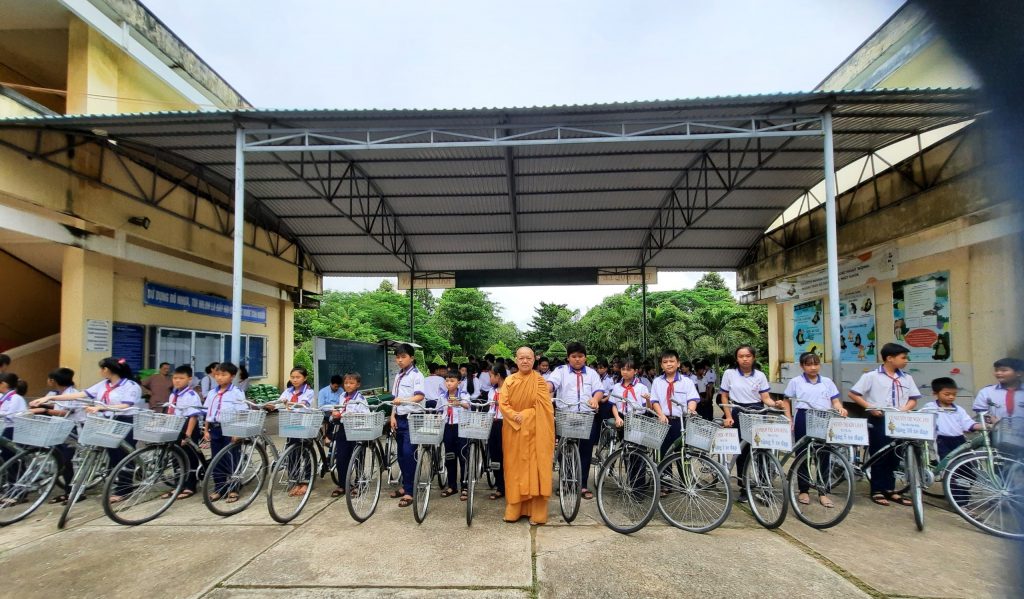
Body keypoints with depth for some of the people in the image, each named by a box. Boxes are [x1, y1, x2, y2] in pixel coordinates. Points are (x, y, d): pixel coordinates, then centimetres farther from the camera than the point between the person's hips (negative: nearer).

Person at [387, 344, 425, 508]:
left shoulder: (416, 375, -10)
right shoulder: (398, 376, 14)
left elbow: (420, 396, -22)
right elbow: (395, 399, 16)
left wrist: (403, 401, -37)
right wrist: (393, 416, 7)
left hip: (412, 418, -8)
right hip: (399, 418, 8)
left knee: (409, 454, -9)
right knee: (401, 454, 14)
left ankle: (410, 491, -3)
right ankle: (405, 484, 27)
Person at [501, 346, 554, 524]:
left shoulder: (540, 380, -1)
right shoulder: (509, 381, 5)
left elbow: (546, 407, -7)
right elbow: (502, 404, -2)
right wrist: (515, 416, -18)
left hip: (534, 430, -2)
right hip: (513, 430, 2)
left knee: (535, 468, -1)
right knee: (515, 468, 7)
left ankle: (536, 512, 6)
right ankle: (514, 509, 16)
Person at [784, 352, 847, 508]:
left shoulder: (827, 382, 10)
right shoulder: (795, 382, 2)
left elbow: (835, 401, 7)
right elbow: (787, 402, 4)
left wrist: (840, 408, -15)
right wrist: (789, 420, -5)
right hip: (803, 420, -2)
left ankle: (822, 492, 15)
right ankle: (803, 491, 15)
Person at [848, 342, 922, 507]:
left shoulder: (906, 378, 8)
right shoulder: (871, 376, -7)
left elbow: (913, 399, 13)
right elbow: (853, 394, -6)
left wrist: (904, 409, -7)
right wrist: (870, 407, -16)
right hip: (878, 421, -5)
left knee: (894, 456, 10)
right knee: (879, 456, 1)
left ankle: (889, 489, 21)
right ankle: (877, 491, 9)